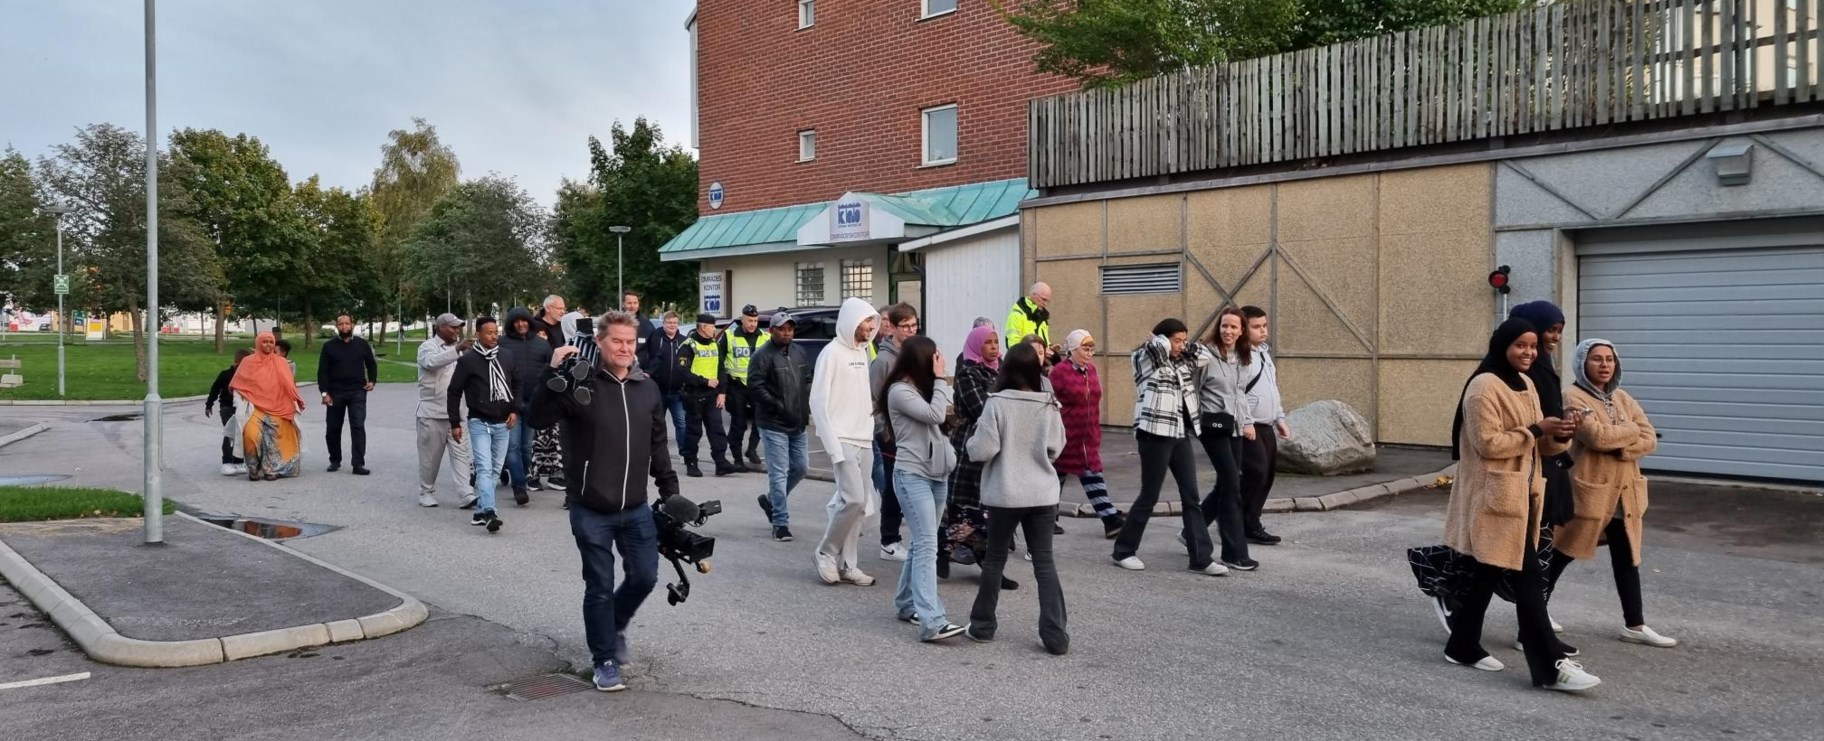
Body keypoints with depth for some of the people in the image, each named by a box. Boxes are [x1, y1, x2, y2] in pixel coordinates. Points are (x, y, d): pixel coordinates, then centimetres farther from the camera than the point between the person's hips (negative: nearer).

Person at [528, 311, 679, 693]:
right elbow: (539, 419, -21)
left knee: (645, 577, 11)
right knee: (600, 587, 4)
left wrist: (669, 488, 12)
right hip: (591, 511, -4)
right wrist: (553, 374, -31)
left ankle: (614, 627, 40)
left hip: (636, 508, 5)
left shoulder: (647, 388, 6)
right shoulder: (581, 383, -10)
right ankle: (604, 660, 21)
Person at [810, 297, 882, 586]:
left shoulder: (862, 351, 14)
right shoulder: (832, 352, -10)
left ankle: (848, 565, 14)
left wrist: (869, 432, 7)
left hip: (864, 441, 8)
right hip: (843, 440, -7)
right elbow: (819, 402, -13)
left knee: (860, 503, 6)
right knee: (853, 499, -14)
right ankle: (826, 553, 5)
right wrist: (833, 446, -18)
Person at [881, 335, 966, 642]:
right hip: (912, 475, -9)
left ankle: (907, 603, 25)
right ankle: (932, 622, -21)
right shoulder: (899, 391, -11)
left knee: (922, 544, 13)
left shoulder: (923, 388, 16)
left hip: (937, 474, 9)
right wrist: (940, 378, -12)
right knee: (927, 546, -16)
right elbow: (934, 415, -19)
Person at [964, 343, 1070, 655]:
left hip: (1006, 495, -2)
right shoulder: (1050, 405, -1)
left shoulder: (997, 403, -12)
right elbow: (1056, 448, 8)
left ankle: (983, 624, 23)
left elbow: (982, 450, -14)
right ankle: (1055, 634, 2)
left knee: (994, 559, 13)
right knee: (1044, 561, 7)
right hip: (1043, 494, 2)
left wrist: (972, 440, 7)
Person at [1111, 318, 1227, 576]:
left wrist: (1187, 346, 7)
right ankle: (1123, 551, 16)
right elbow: (1158, 346, -24)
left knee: (1191, 497, 5)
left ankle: (1201, 558, 9)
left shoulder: (1183, 361, 12)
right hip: (1156, 436, -7)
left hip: (1181, 436, 7)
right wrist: (1165, 341, -4)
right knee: (1149, 497, 0)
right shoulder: (1146, 360, -8)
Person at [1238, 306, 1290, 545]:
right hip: (1248, 427, -9)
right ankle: (1249, 527, -2)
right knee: (1256, 472, -12)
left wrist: (1281, 420, 22)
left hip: (1267, 427, 9)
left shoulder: (1265, 352, 17)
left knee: (1268, 473, 9)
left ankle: (1248, 522, 18)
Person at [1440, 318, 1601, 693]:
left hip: (1522, 494, 9)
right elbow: (1488, 443, -20)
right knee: (1528, 576, -9)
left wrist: (1558, 436, -3)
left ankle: (1463, 646, 26)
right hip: (1496, 497, -9)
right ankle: (1550, 667, -6)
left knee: (1490, 572, 15)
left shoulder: (1525, 385, 14)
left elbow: (1536, 445, 17)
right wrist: (1536, 430, -18)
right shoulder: (1484, 386, -15)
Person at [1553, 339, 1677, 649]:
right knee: (1558, 557, 0)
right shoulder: (1573, 397, -10)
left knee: (1627, 559, 14)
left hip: (1624, 493, 7)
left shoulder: (1623, 399, 12)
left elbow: (1650, 440, 3)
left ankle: (1634, 625, 25)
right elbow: (1597, 436, -24)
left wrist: (1620, 447, -16)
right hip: (1587, 491, -7)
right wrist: (1631, 430, -7)